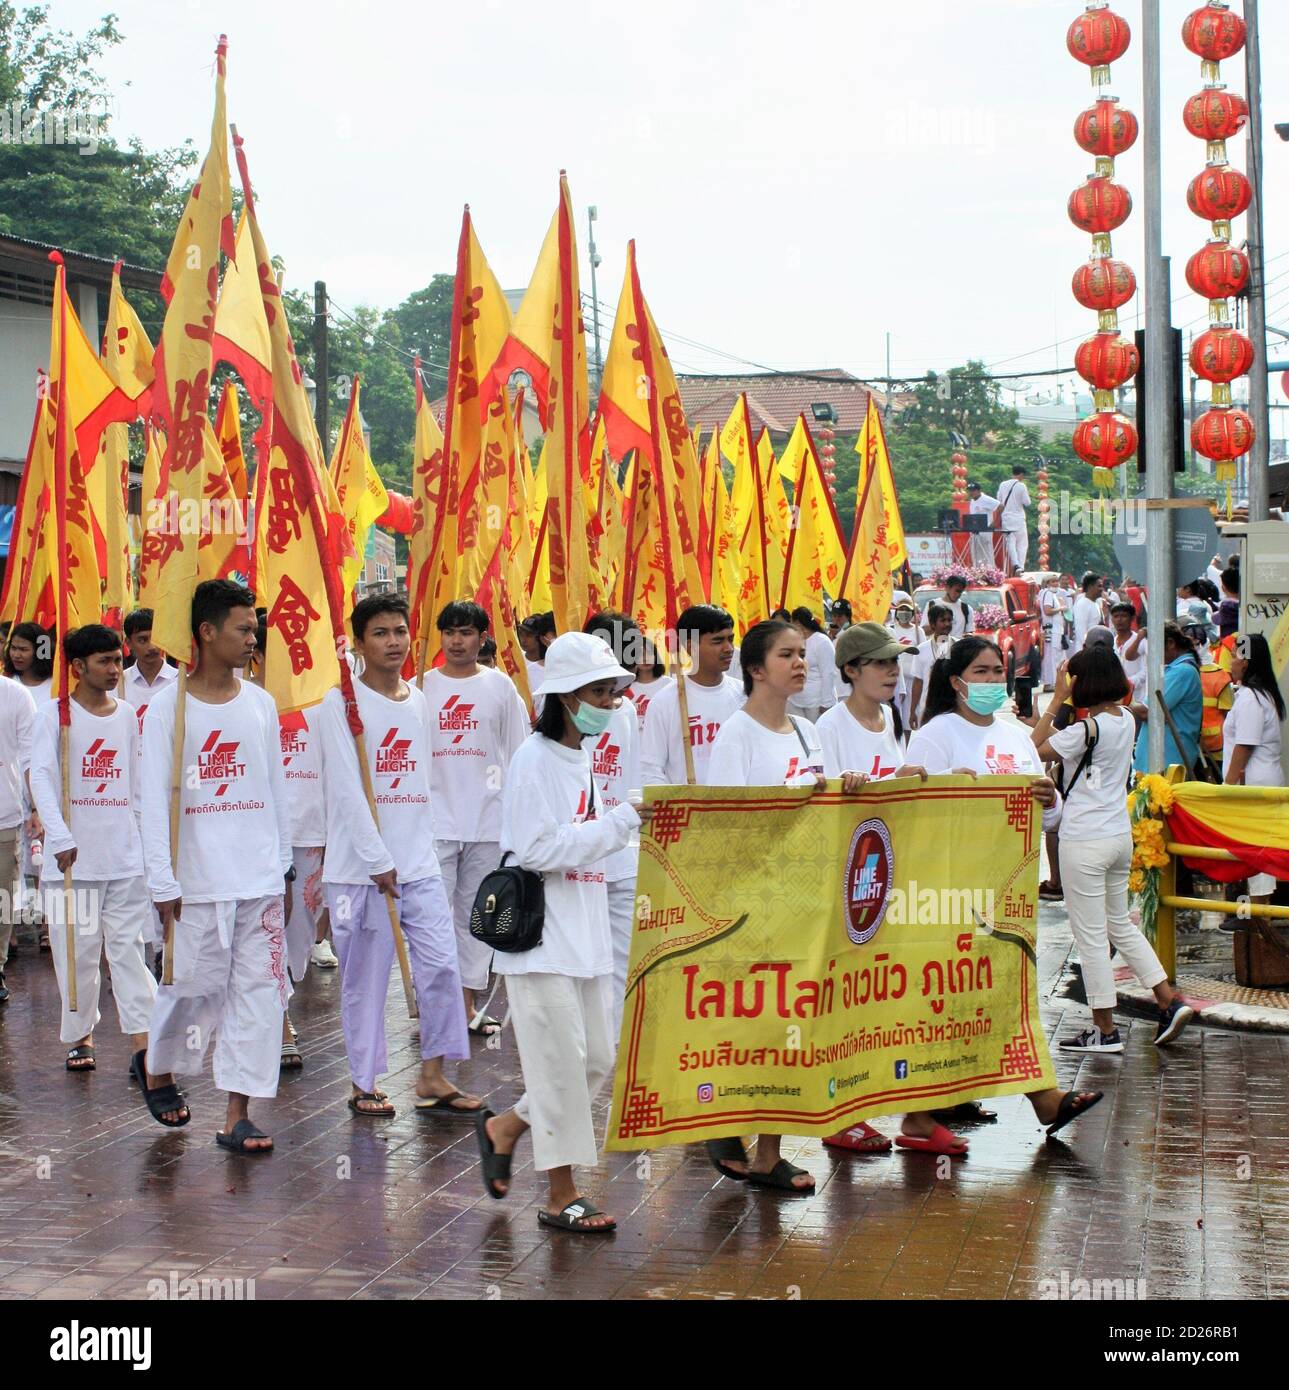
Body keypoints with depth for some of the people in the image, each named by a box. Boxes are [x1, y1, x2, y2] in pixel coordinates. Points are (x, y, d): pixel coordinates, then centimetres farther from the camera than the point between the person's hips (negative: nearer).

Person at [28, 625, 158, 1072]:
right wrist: (60, 837, -21)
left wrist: (150, 840, 12)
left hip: (125, 855, 3)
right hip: (73, 856, -3)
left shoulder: (127, 715, 11)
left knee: (128, 946, 0)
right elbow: (41, 777, -11)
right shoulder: (55, 713, -2)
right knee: (77, 949, 4)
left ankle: (141, 1040, -3)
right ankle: (81, 1035, 18)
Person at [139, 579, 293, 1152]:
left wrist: (283, 861, 12)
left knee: (258, 991, 0)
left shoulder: (260, 703, 8)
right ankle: (155, 1066, 34)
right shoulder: (167, 706, -4)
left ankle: (238, 1115, 5)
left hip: (261, 879, 4)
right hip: (198, 882, -4)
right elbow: (154, 800, -6)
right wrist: (163, 884, -9)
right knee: (195, 985, 4)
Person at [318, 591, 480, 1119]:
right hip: (360, 867, -5)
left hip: (419, 862, 5)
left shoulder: (417, 701, 12)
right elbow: (347, 791, -13)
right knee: (366, 977, 3)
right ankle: (364, 1083, 15)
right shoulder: (341, 704, -8)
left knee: (441, 966, 1)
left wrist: (422, 847, 9)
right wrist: (379, 862, -16)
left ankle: (432, 1078, 12)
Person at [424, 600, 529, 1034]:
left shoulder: (500, 686, 5)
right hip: (435, 818, -1)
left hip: (487, 819, 1)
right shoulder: (423, 686, 3)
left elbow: (517, 754, 9)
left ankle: (469, 1003, 16)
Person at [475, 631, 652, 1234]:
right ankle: (561, 1196, 5)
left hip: (584, 930, 9)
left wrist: (626, 823, 10)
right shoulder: (535, 759, -12)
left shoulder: (582, 758, 15)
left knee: (597, 1060, 9)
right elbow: (538, 850, -20)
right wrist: (622, 820, -20)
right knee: (562, 1059, -5)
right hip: (540, 934, -9)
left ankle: (504, 1128, 28)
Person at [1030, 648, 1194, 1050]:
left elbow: (1034, 749, -16)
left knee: (1091, 936, 1)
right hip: (1120, 834, 8)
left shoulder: (1086, 730, -19)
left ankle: (1105, 1029, 7)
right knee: (1119, 924, 22)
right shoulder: (1126, 720, 5)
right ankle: (1170, 1002, 18)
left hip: (1085, 840, -8)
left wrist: (1057, 700, -13)